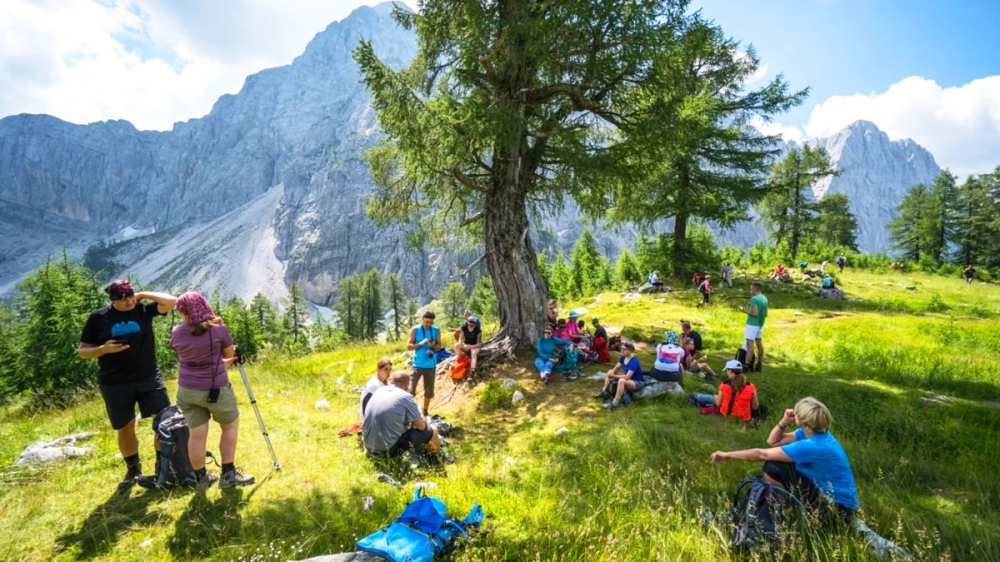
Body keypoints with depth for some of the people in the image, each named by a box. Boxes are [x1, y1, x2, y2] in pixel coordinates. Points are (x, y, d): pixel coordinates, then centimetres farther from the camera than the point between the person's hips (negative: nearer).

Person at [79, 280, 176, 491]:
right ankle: (133, 470, 32)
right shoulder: (98, 318, -1)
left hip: (149, 378, 0)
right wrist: (104, 349, -15)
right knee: (125, 428, 12)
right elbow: (82, 351, 5)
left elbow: (170, 301, -17)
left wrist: (143, 295, -8)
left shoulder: (144, 309, -1)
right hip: (115, 385, 0)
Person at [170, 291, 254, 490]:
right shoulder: (218, 329, -13)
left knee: (197, 434, 11)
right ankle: (228, 475, 16)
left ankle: (201, 478, 23)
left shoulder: (176, 333, -3)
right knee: (230, 426, 14)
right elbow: (231, 353, 1)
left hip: (187, 390, 4)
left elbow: (185, 355, 12)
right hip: (216, 389, -3)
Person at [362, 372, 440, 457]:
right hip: (389, 449, -7)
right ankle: (434, 454, 32)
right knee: (432, 431, 6)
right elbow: (421, 426, -4)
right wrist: (422, 416, 16)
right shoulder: (406, 397, -14)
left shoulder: (379, 390, 4)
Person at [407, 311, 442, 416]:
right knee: (410, 389, -11)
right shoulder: (415, 330, -6)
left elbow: (439, 347, 3)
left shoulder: (436, 330, 0)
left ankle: (425, 412, 28)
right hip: (418, 365, -2)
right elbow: (409, 346, -7)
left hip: (431, 365, 2)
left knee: (429, 391, 11)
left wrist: (433, 345, -19)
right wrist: (421, 343, -22)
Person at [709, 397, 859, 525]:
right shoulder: (813, 432, -2)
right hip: (826, 492, 9)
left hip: (837, 508, -9)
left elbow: (762, 454, -22)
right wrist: (784, 422, -9)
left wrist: (727, 455, -13)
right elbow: (773, 441, 8)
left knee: (773, 468, -16)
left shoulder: (813, 446, -28)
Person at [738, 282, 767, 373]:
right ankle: (759, 365, 20)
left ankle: (747, 365, -10)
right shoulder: (764, 298, 9)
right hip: (760, 324, 9)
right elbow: (765, 314, 15)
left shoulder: (754, 298, -18)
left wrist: (744, 311, -12)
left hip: (752, 324, -9)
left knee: (750, 344, -9)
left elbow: (755, 313, -23)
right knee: (759, 344, 13)